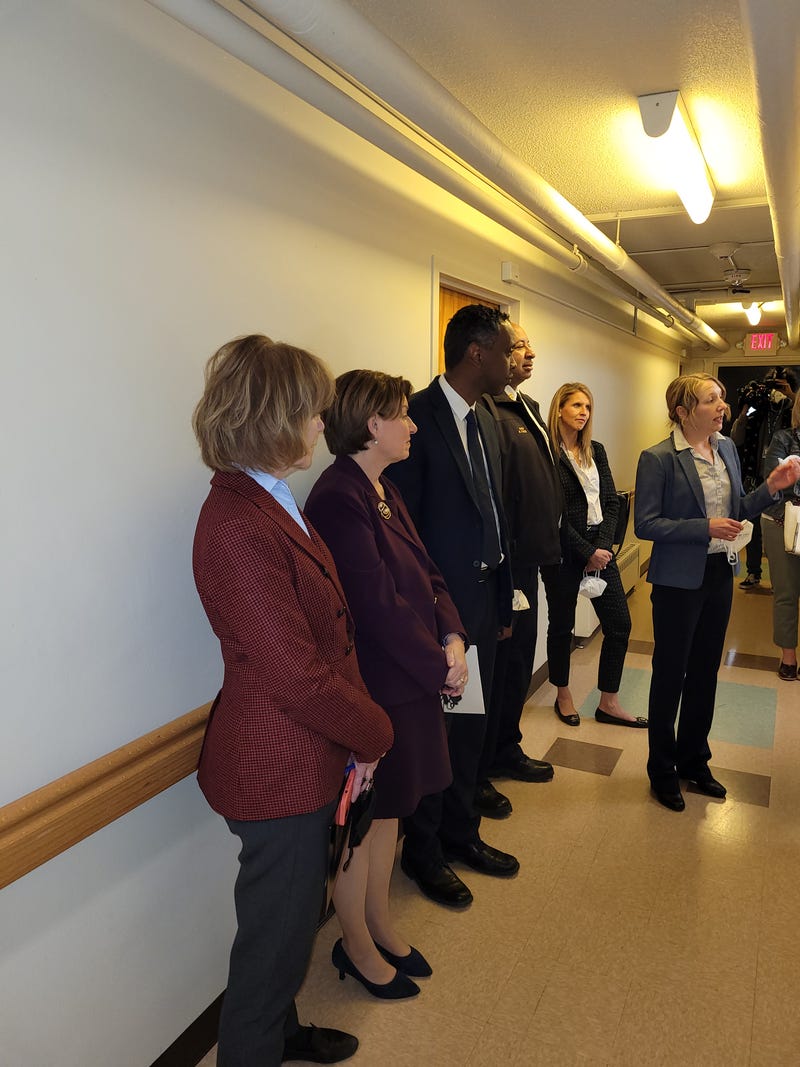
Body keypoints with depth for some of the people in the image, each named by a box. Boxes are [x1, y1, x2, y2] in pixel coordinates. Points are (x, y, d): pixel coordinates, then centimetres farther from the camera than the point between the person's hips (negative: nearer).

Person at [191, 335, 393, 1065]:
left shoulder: (269, 504, 5)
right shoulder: (239, 527, -27)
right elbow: (297, 674, -25)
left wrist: (354, 732, 1)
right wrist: (374, 733, -10)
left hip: (307, 759, 10)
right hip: (280, 772, -10)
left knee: (292, 919, 29)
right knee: (276, 933, 14)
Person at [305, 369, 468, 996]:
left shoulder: (383, 491, 9)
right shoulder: (338, 500, -21)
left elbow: (426, 575, 8)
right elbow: (379, 605, -23)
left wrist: (453, 639, -6)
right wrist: (439, 668, -15)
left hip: (412, 681, 9)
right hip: (372, 688, -9)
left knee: (389, 810, 22)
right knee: (363, 820, 11)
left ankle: (381, 927, 42)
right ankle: (356, 945, 34)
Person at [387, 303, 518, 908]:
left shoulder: (486, 421, 10)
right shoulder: (418, 416, -16)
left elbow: (494, 513, 13)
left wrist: (503, 600, 13)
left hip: (483, 602, 8)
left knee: (472, 724, 19)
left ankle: (461, 833, 41)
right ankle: (423, 852, 31)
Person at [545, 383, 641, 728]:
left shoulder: (596, 451, 11)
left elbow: (611, 502, 7)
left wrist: (603, 546, -8)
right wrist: (587, 552, -13)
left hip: (599, 547, 6)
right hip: (563, 552, -6)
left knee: (619, 624, 4)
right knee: (562, 625, 8)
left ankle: (608, 703, 18)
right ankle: (563, 696, 28)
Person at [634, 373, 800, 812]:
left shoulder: (726, 447, 6)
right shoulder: (658, 458, -15)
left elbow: (736, 510, 12)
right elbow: (645, 524, -17)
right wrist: (704, 529, -23)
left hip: (720, 574, 7)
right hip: (679, 581, -7)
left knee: (705, 672, 17)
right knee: (670, 675, 7)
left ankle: (694, 760, 36)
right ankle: (662, 771, 26)